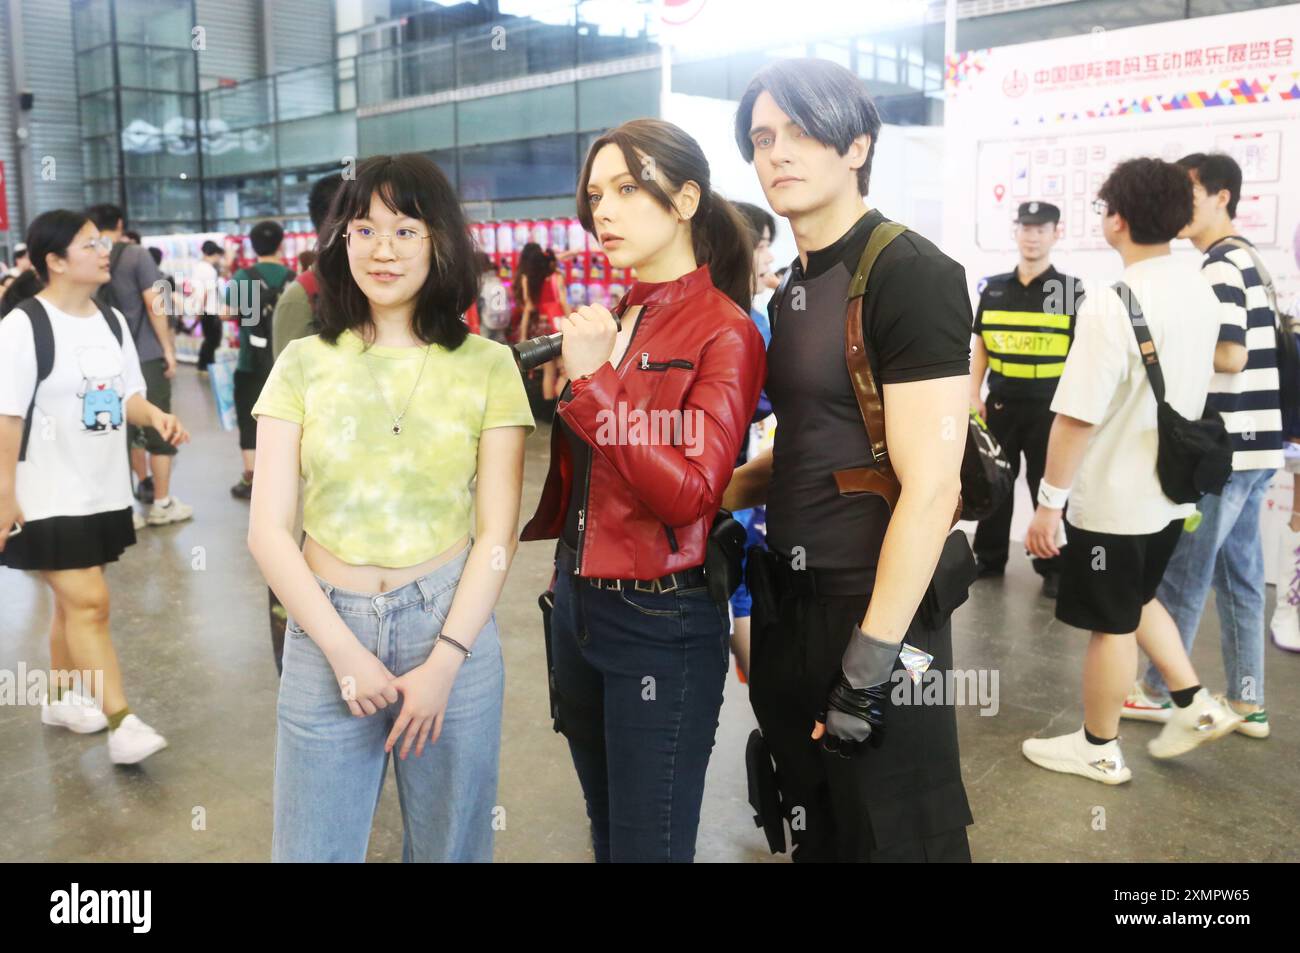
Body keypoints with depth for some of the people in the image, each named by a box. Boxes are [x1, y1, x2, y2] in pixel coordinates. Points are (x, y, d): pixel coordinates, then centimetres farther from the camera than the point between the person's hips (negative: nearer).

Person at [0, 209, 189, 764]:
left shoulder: (112, 321, 8)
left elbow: (127, 396, 15)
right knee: (88, 601, -10)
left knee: (73, 601, 17)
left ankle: (60, 698, 34)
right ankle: (121, 723, -6)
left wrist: (155, 416, -7)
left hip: (104, 491, 7)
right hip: (49, 497, -7)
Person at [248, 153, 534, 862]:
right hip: (326, 631, 1)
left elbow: (496, 535, -3)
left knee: (447, 844, 15)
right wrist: (344, 650, -9)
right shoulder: (303, 364, 2)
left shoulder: (487, 366, -1)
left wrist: (444, 660, -10)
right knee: (312, 846, 12)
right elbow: (268, 529, -1)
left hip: (451, 625, 0)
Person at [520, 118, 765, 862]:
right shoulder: (610, 319, 8)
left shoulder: (724, 332, -12)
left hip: (663, 623, -7)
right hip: (577, 604, 7)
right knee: (605, 829, 22)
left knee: (649, 843, 6)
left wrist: (594, 381, -23)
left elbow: (690, 495, -22)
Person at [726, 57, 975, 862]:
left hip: (874, 613, -8)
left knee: (892, 834, 10)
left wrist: (871, 659, -21)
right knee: (815, 830, 22)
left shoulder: (911, 276, -15)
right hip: (790, 605, 8)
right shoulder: (793, 289, 10)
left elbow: (930, 485, -21)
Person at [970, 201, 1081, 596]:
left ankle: (1053, 567, 16)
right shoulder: (993, 288, 7)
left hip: (1050, 406, -3)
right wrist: (973, 396, 4)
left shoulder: (1071, 290, -1)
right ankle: (989, 557, 24)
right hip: (1000, 403, 3)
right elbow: (979, 346, 11)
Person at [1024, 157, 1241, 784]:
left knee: (1111, 623, 7)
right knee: (1136, 599, 26)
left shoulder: (1111, 306, -23)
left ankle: (1099, 749, 23)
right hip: (1173, 489, 8)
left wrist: (1048, 503, -17)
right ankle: (1195, 705, 28)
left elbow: (1076, 417, -24)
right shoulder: (1201, 293, 3)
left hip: (1115, 499, -8)